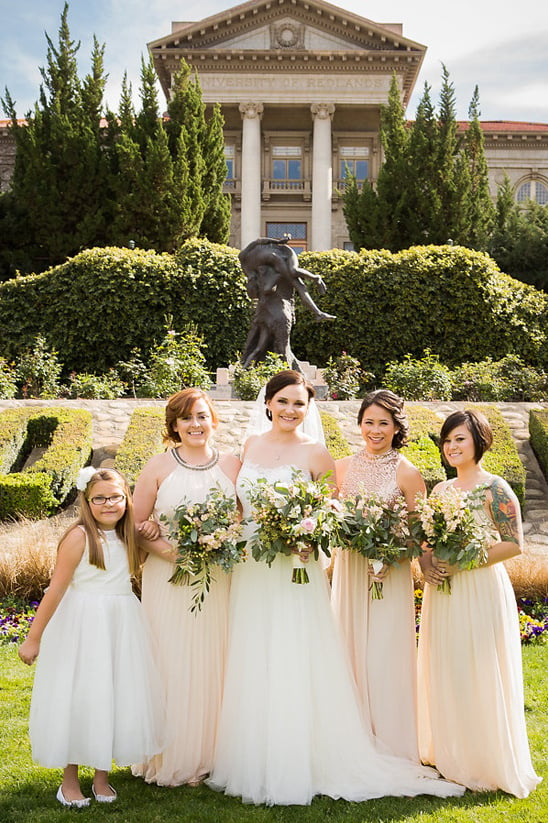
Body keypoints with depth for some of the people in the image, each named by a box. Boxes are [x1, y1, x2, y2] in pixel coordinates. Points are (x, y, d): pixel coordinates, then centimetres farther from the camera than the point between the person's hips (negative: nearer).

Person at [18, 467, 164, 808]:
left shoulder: (128, 536, 4)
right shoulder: (79, 537, -14)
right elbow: (56, 589, -14)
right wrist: (34, 637, -12)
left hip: (122, 625, 6)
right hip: (83, 626, -6)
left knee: (117, 696, 10)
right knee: (77, 696, 3)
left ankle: (102, 776, 25)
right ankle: (70, 780, 20)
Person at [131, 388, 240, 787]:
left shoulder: (232, 464, 5)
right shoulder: (159, 466, 0)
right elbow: (137, 523, 1)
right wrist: (166, 550, -13)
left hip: (219, 581, 2)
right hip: (169, 579, -2)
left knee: (214, 664, 6)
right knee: (173, 664, 1)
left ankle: (210, 755, 21)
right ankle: (172, 760, 16)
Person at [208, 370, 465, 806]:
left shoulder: (315, 453, -5)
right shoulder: (252, 444, 9)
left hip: (295, 572, -5)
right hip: (251, 573, 5)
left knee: (294, 669, -1)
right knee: (252, 669, 12)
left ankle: (296, 769, 13)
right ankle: (253, 765, 26)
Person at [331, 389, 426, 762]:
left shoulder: (407, 473, -6)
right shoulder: (343, 467, 6)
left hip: (390, 574, -4)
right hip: (349, 570, 4)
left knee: (384, 656, -1)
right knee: (350, 651, 7)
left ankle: (391, 750, 14)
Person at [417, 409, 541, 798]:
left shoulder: (494, 488, -9)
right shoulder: (440, 490, 11)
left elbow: (514, 544, -13)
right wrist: (426, 565, -5)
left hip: (481, 592, -6)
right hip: (442, 593, 7)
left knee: (480, 676, 0)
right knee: (445, 675, 12)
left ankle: (489, 763, 17)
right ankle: (450, 755, 28)